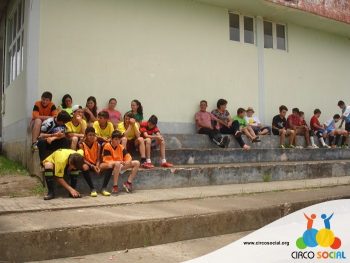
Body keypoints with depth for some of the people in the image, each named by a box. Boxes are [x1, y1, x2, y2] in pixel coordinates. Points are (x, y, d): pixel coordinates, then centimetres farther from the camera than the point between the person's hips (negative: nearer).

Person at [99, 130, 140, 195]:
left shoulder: (121, 147, 5)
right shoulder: (107, 146, -13)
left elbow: (128, 156, 3)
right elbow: (107, 161, -18)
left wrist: (128, 161, -22)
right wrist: (119, 162, -29)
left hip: (120, 166, 7)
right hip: (108, 166, -6)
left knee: (137, 163, -3)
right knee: (117, 164, -41)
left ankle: (128, 182, -5)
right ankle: (115, 187, -34)